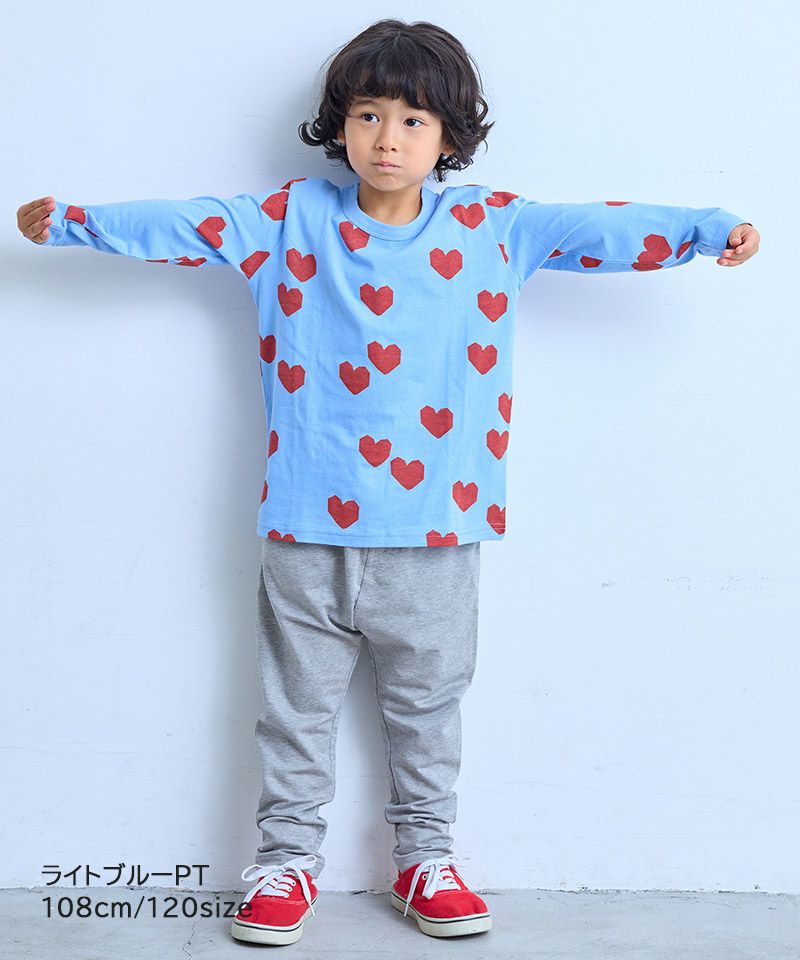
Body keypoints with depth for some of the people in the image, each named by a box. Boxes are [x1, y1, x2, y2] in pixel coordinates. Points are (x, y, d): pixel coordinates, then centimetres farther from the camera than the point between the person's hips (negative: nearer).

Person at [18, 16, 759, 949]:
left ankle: (425, 856, 31)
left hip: (435, 525, 1)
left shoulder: (493, 226, 2)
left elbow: (600, 229, 1)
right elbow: (184, 225, 3)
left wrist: (709, 230, -5)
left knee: (427, 703, 15)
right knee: (298, 704, 11)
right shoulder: (291, 218, 1)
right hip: (309, 524, 0)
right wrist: (71, 222, 1)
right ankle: (286, 859, 26)